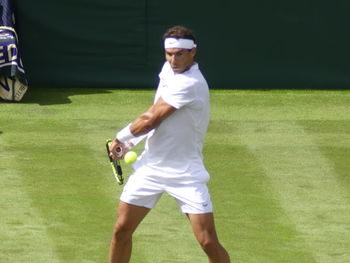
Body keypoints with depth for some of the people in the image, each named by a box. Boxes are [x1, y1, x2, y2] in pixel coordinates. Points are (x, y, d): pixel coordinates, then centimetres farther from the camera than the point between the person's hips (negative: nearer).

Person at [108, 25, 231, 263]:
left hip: (185, 173, -7)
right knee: (121, 230, 7)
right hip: (151, 167, 7)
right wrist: (130, 143, 9)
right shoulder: (169, 69, 5)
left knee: (208, 242, -11)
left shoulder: (190, 84, -23)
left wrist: (121, 138, -3)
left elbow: (150, 120, -19)